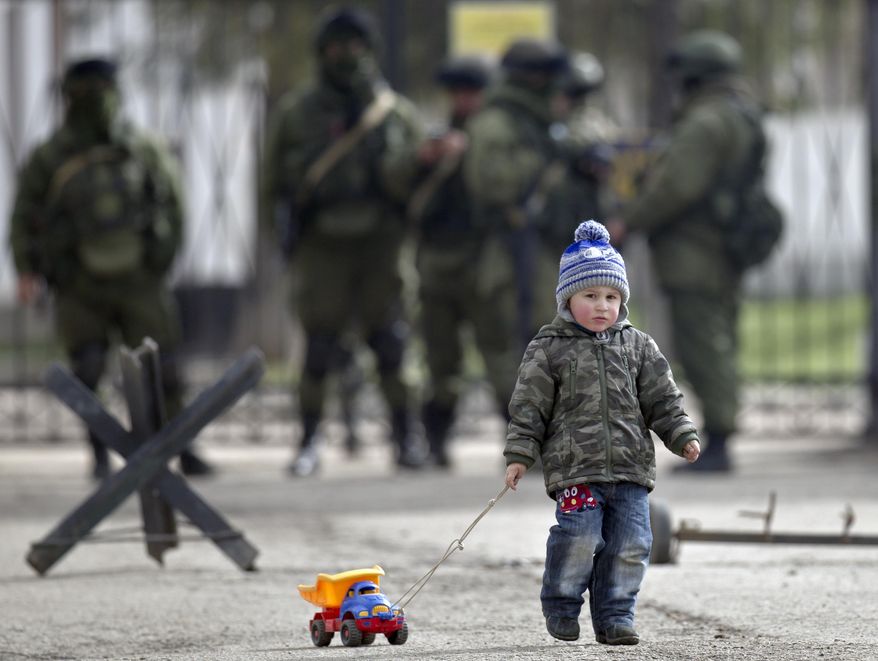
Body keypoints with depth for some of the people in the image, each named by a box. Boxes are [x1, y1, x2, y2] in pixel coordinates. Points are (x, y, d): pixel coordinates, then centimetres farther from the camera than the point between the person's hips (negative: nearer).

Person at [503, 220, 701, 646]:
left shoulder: (637, 346, 12)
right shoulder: (548, 350, 3)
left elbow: (662, 399, 14)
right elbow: (529, 407, 3)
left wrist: (682, 436, 2)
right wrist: (519, 454, -3)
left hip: (630, 468, 4)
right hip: (575, 468, -3)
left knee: (630, 544, -2)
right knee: (579, 537, -16)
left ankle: (614, 616, 9)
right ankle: (561, 606, 6)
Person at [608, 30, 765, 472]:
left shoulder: (707, 122, -15)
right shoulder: (745, 118, 18)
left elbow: (678, 186, -21)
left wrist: (630, 222, -12)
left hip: (694, 257, -11)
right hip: (723, 262, 11)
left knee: (702, 348, -10)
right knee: (714, 348, 12)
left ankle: (717, 446, -11)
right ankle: (716, 445, 14)